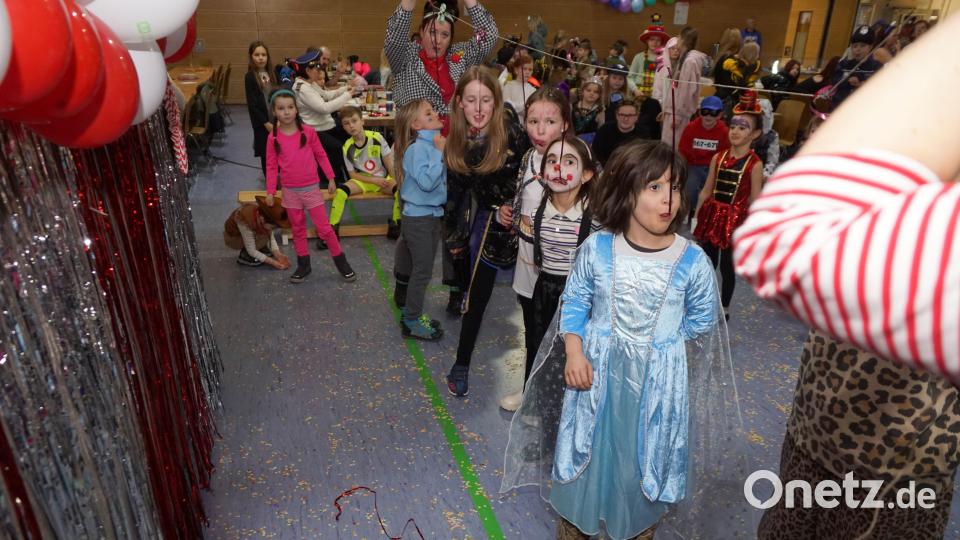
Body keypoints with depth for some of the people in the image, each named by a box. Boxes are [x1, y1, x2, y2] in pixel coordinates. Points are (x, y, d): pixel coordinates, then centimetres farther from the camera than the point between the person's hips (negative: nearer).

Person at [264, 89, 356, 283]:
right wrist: (270, 191, -2)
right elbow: (271, 166, 1)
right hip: (290, 191, 2)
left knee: (324, 228, 1)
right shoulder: (273, 138, -4)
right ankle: (303, 265, 26)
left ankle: (341, 262, 14)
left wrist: (331, 177, -1)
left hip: (311, 188, -2)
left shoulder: (308, 132, -8)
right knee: (298, 229, 14)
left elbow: (321, 155, 1)